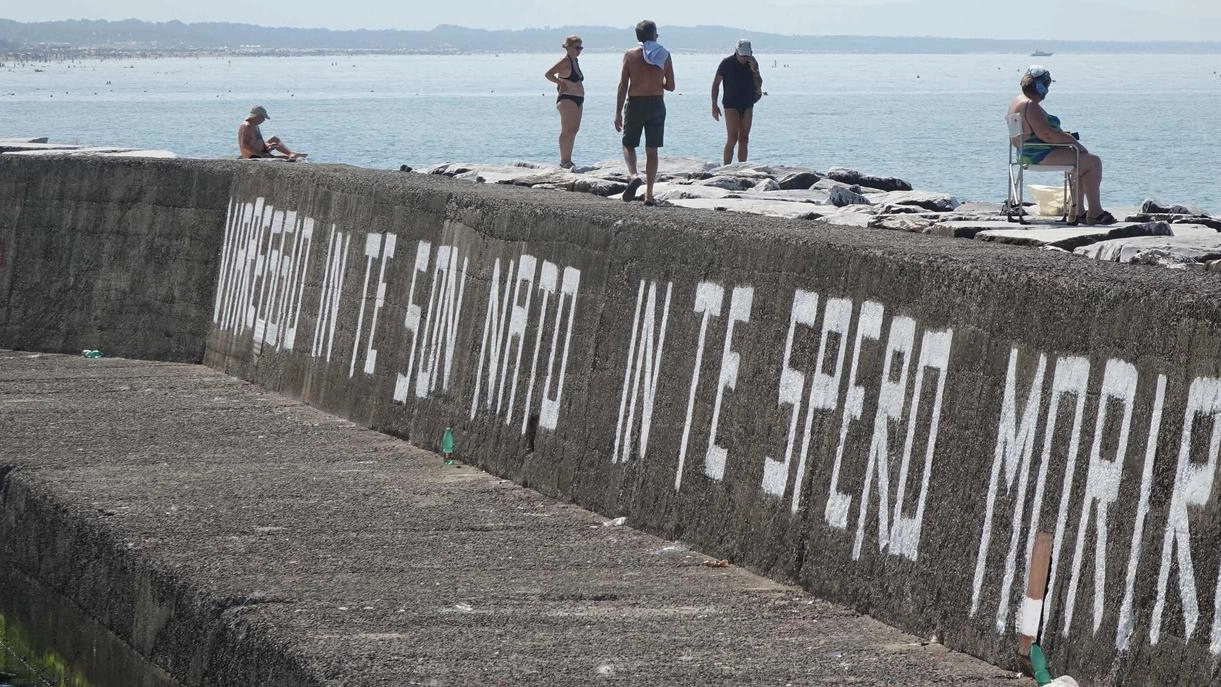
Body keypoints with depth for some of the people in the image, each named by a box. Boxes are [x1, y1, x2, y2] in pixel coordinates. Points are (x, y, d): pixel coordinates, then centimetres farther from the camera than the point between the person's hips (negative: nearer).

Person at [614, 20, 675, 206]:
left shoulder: (630, 55, -3)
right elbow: (670, 86, 3)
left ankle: (634, 175, -16)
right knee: (652, 150, 7)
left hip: (635, 104, -1)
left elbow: (623, 85, -7)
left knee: (628, 145, 12)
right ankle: (649, 194, 5)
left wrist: (618, 112, -4)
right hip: (657, 104, 1)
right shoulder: (665, 55, 0)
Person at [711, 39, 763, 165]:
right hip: (731, 106, -4)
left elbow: (759, 85, 4)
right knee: (732, 139, -13)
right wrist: (714, 106, -7)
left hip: (747, 106, 5)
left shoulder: (753, 63, 4)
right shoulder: (727, 63, -8)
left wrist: (754, 71, -13)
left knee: (744, 139, 5)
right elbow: (716, 84, -3)